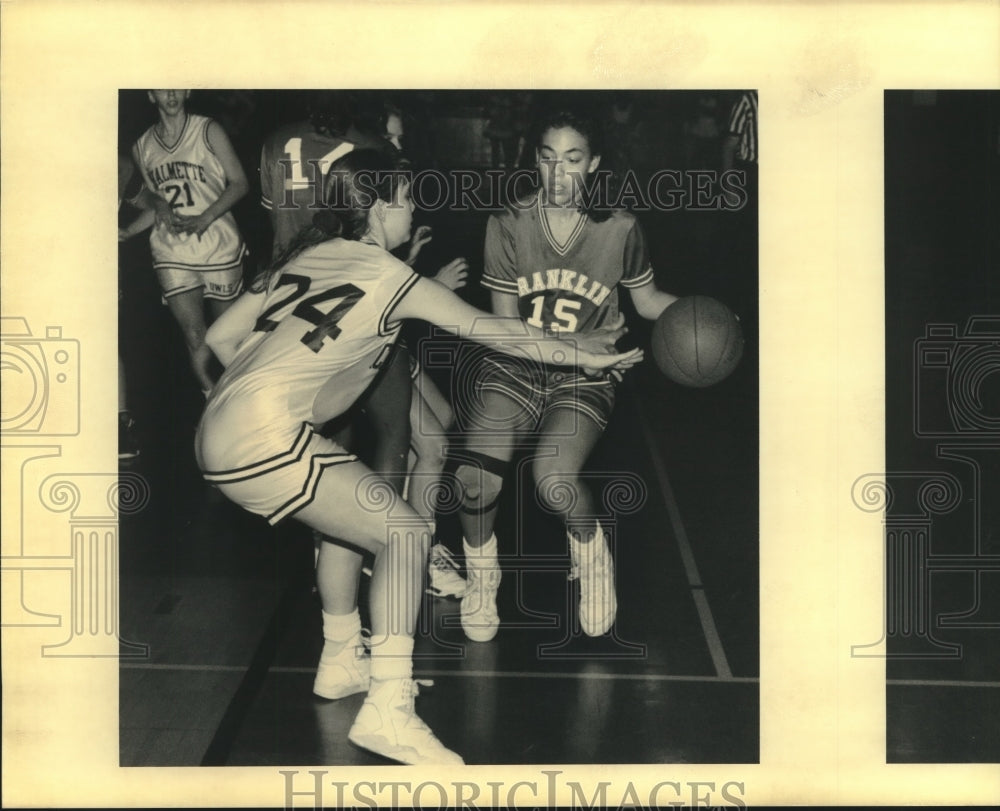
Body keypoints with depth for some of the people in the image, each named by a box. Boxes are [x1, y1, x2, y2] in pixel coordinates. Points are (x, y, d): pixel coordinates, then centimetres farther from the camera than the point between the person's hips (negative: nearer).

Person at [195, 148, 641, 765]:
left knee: (349, 517, 27)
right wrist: (579, 352, 17)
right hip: (265, 440, -9)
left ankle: (342, 660, 37)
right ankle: (388, 713, -13)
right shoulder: (391, 277, 0)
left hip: (219, 432, 9)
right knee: (405, 531, -7)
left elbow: (221, 336, 19)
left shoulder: (308, 256, 18)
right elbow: (493, 331, 6)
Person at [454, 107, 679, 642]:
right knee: (473, 478, -22)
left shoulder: (619, 230, -4)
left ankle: (591, 555, 8)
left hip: (584, 378, -1)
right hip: (513, 366, 1)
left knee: (553, 480, -28)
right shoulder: (508, 226, -5)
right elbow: (505, 325, -4)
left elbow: (648, 301, 10)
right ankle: (481, 572, 12)